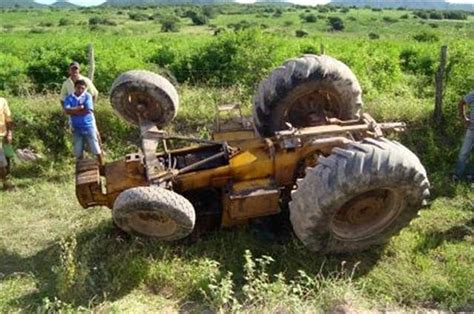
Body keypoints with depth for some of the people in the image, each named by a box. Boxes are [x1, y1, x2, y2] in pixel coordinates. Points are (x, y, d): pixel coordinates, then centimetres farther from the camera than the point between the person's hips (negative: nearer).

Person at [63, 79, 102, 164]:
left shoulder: (88, 96, -6)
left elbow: (88, 111, -17)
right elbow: (67, 111, -16)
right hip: (76, 129, 2)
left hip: (89, 127, -2)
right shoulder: (69, 98, -1)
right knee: (78, 153, 10)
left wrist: (73, 111, -11)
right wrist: (79, 108, -18)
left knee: (96, 150, 3)